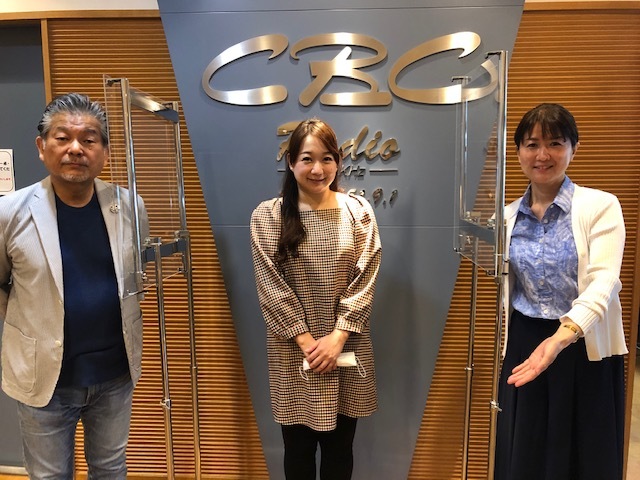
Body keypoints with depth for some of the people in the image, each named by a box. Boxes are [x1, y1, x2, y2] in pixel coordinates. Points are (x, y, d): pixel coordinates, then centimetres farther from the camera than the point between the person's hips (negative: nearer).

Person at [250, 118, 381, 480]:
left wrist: (337, 336, -12)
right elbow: (272, 287, -7)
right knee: (299, 447, 14)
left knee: (340, 446, 16)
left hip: (347, 348, 2)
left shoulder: (358, 211, 0)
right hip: (293, 351, -1)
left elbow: (364, 281, -4)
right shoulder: (268, 216, -4)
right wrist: (305, 339, -12)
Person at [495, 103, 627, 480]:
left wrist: (562, 337, -36)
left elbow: (603, 281, -21)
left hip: (585, 351, -3)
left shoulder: (600, 205, -8)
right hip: (523, 347, 3)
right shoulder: (509, 216, 5)